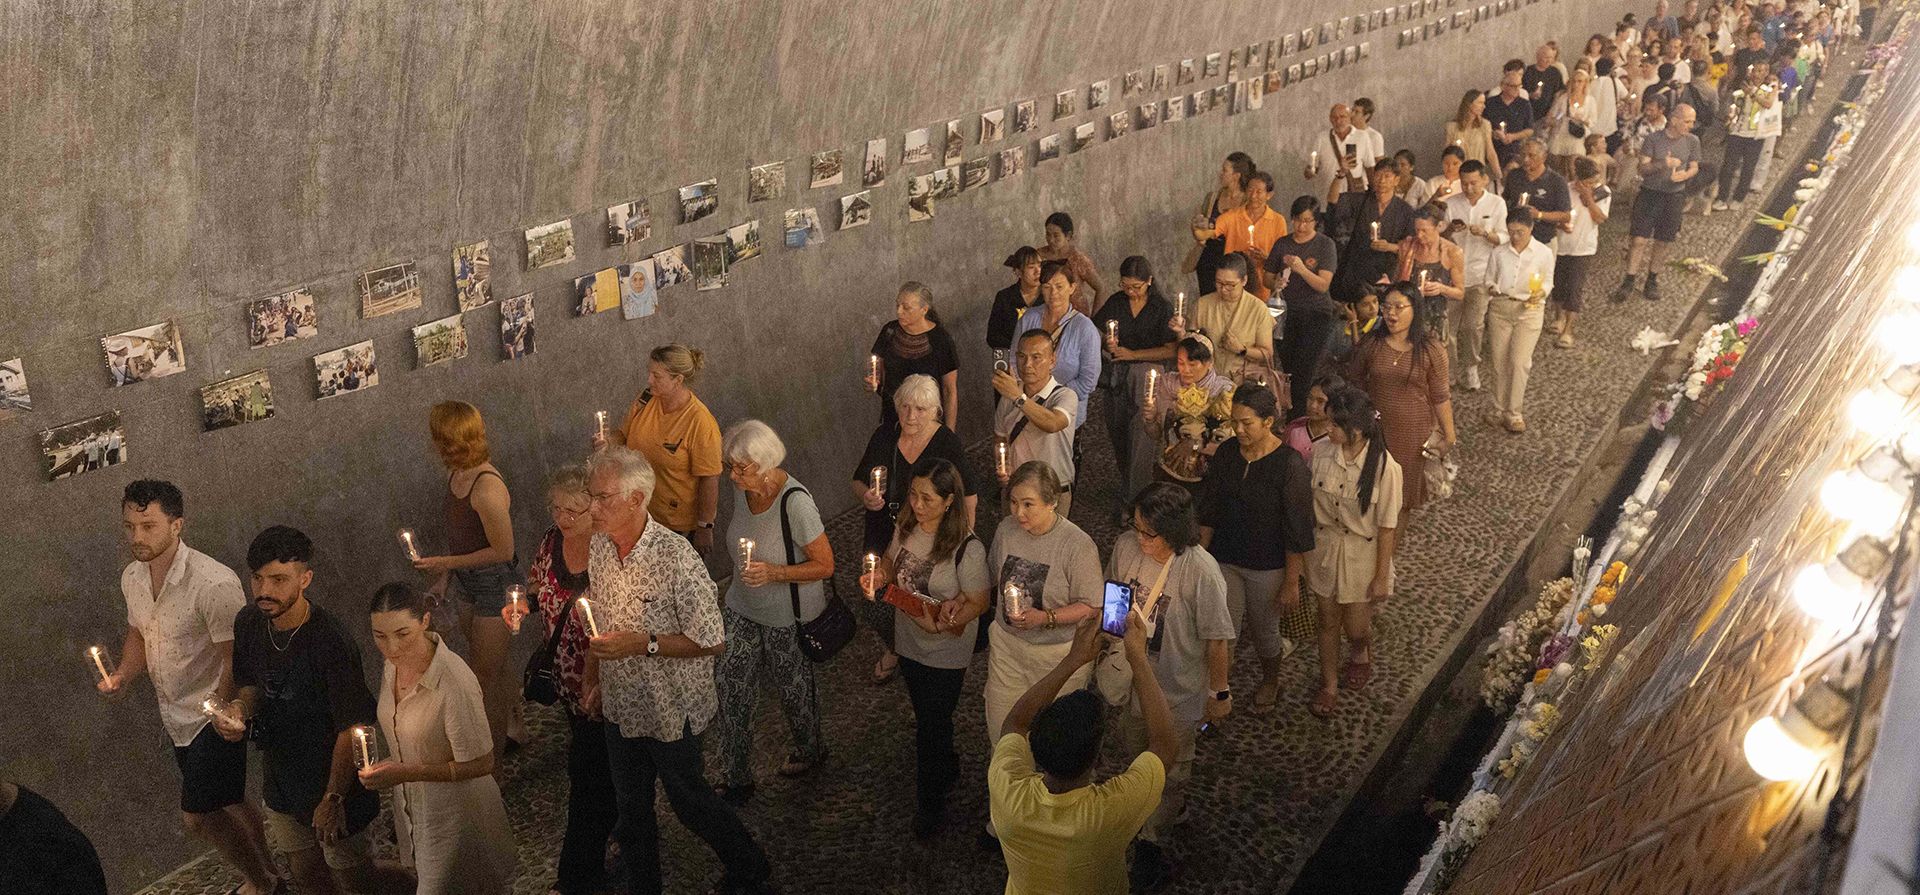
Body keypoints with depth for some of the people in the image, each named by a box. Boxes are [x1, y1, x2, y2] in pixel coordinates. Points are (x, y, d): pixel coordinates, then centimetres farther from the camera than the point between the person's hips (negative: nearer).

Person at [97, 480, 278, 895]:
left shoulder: (214, 583, -26)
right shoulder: (132, 577, 0)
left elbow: (237, 658, -23)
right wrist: (122, 675, -1)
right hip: (176, 717, 8)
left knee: (197, 816, -3)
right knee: (228, 804, 20)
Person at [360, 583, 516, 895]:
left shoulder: (454, 681, -32)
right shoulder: (393, 665, -7)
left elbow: (480, 764, -25)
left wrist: (405, 773, -28)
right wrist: (382, 768, 1)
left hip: (454, 815, -7)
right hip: (411, 809, 8)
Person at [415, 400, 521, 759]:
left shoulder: (487, 488, -29)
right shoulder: (456, 475, -1)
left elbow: (502, 551, -24)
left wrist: (445, 563, -18)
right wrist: (443, 579, 9)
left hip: (496, 585, -9)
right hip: (470, 585, 9)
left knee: (487, 676, 6)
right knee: (491, 668, 24)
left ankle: (493, 762, 23)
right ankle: (514, 729, 45)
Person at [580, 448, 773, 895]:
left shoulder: (677, 559, -28)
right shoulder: (599, 546, -5)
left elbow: (712, 641, -23)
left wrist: (642, 644, -29)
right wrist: (593, 679, 11)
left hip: (671, 712, -6)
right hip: (621, 706, 6)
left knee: (689, 800, 13)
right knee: (631, 808, 20)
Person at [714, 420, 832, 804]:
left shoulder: (795, 502, -30)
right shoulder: (743, 489, -8)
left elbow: (824, 566, -23)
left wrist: (774, 573, -33)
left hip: (788, 617, -6)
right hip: (743, 607, 6)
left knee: (792, 686, 17)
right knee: (731, 688, 4)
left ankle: (810, 749, 47)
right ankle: (735, 780, 20)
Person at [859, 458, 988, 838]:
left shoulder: (967, 549, -28)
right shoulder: (907, 528, -10)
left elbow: (978, 603, -20)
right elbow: (892, 562, 9)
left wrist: (941, 624, -35)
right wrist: (877, 577, -13)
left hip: (946, 653, -6)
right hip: (909, 643, 6)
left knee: (932, 725, 10)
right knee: (927, 717, 25)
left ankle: (930, 803, 32)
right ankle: (948, 769, 52)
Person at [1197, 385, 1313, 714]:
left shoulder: (1290, 464, -20)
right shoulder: (1226, 453, -5)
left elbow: (1297, 531, -16)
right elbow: (1209, 510, 5)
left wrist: (1291, 583, -14)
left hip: (1268, 567, -3)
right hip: (1225, 560, 4)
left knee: (1263, 631, 16)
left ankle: (1270, 681, 45)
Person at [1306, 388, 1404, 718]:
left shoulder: (1384, 467, -24)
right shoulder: (1321, 456, -13)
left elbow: (1387, 527, -15)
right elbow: (1310, 508, -1)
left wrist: (1381, 576, -10)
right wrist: (1303, 555, 6)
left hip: (1363, 554, -3)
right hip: (1325, 548, 3)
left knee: (1356, 627, 13)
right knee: (1328, 622, 17)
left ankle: (1363, 655, 50)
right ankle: (1329, 684, 38)